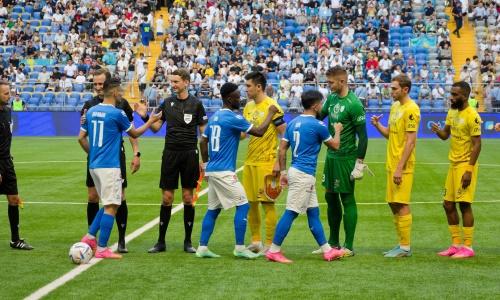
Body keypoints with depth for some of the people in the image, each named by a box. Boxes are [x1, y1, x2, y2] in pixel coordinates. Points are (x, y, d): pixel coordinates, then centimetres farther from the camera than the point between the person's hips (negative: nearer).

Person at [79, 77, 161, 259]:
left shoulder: (91, 111, 9)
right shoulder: (117, 113, -11)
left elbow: (81, 138, 13)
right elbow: (135, 134, 3)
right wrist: (151, 121, 17)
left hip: (94, 165, 8)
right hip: (109, 166, -8)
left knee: (107, 204, 19)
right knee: (111, 206, -3)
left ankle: (90, 237, 13)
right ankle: (102, 249, -3)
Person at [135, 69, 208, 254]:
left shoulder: (195, 104, -1)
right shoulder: (167, 103, 7)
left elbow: (204, 132, 0)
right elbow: (156, 128, 11)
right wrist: (145, 116, -8)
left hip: (189, 154, -2)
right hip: (170, 153, 2)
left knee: (188, 197, 3)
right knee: (166, 197, 2)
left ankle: (188, 242, 12)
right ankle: (161, 242, 8)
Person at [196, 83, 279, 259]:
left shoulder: (214, 117, 13)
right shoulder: (233, 118, -13)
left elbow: (203, 142, 19)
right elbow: (259, 132, -12)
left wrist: (206, 164, 26)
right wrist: (271, 114, -1)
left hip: (212, 170, 9)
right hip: (224, 172, -9)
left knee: (213, 209, 13)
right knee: (243, 205, -4)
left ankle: (202, 248, 11)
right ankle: (239, 248, -4)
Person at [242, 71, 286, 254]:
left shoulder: (271, 106, -11)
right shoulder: (248, 106, 12)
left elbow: (285, 135, -12)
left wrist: (279, 162, -15)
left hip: (266, 163, -7)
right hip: (250, 162, 8)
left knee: (267, 203, -3)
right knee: (251, 203, 10)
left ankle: (269, 245, 4)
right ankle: (255, 242, 21)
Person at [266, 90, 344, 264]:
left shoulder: (293, 123, 10)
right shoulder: (317, 125, -11)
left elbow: (282, 149, 10)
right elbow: (335, 145, 3)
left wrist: (283, 172, 15)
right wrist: (338, 130, 21)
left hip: (295, 172, 9)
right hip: (304, 175, -9)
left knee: (313, 213, 12)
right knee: (291, 213, -7)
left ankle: (327, 250, 18)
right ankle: (273, 251, -6)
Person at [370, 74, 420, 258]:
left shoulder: (411, 109, -13)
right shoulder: (395, 106, 14)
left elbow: (411, 141, -17)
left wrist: (400, 168, -20)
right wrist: (377, 125, 0)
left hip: (402, 166, -9)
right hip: (391, 164, 9)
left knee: (401, 205, -6)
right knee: (393, 204, 11)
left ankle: (405, 247, 1)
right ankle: (402, 244, 19)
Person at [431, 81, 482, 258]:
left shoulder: (472, 116, -15)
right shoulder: (452, 112, 10)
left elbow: (477, 145, -17)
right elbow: (445, 135, 17)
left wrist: (469, 170, -21)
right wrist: (437, 131, -6)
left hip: (465, 166, -9)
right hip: (453, 164, 9)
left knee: (464, 204, -6)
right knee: (448, 204, 10)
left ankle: (468, 247, 1)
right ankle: (456, 244, 19)